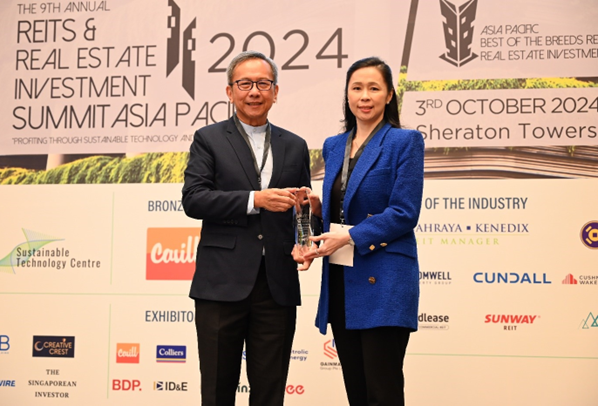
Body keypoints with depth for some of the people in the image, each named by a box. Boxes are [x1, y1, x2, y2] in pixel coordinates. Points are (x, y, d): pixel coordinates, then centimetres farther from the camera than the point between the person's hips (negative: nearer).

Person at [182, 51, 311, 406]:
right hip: (223, 283, -2)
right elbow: (193, 199, -7)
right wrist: (255, 200, -17)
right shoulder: (208, 140, 5)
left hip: (277, 286, 3)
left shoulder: (295, 147, 15)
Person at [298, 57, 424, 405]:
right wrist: (317, 207, 0)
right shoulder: (333, 146, 14)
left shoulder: (405, 141, -5)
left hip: (383, 282, -6)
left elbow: (404, 214, -12)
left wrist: (348, 237, -18)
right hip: (341, 281, 6)